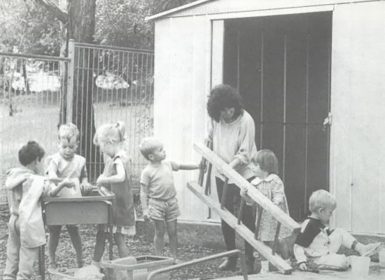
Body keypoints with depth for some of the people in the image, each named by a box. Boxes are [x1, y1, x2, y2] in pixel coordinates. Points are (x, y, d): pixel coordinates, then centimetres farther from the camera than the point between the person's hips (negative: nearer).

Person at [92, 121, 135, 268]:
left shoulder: (118, 159, -20)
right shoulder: (122, 156, 9)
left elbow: (120, 177, -37)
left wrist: (103, 180, -26)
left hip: (119, 205, -10)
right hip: (112, 204, 10)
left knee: (118, 238, -2)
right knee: (101, 233, 15)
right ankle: (95, 265, 23)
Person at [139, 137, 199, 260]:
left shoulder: (168, 164, 3)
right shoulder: (147, 172, -12)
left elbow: (181, 166, 22)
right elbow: (143, 192, -10)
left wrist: (198, 166, 22)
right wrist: (145, 210, -15)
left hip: (171, 202, 5)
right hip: (157, 204, -5)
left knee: (172, 231, 8)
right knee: (160, 232, 3)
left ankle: (174, 257, 19)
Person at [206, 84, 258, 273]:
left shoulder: (245, 121, -18)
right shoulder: (216, 119, -2)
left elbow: (244, 154, -19)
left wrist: (230, 166, -30)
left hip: (243, 174, -5)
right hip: (222, 176, 6)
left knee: (247, 218, -1)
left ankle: (249, 259, 6)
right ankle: (231, 256, 24)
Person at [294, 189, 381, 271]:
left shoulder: (321, 223, 6)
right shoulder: (309, 225, -24)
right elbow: (298, 245, -25)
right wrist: (301, 261, -32)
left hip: (327, 252, 10)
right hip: (318, 259, -10)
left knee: (340, 232, 9)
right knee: (342, 262, -30)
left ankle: (361, 248, 7)